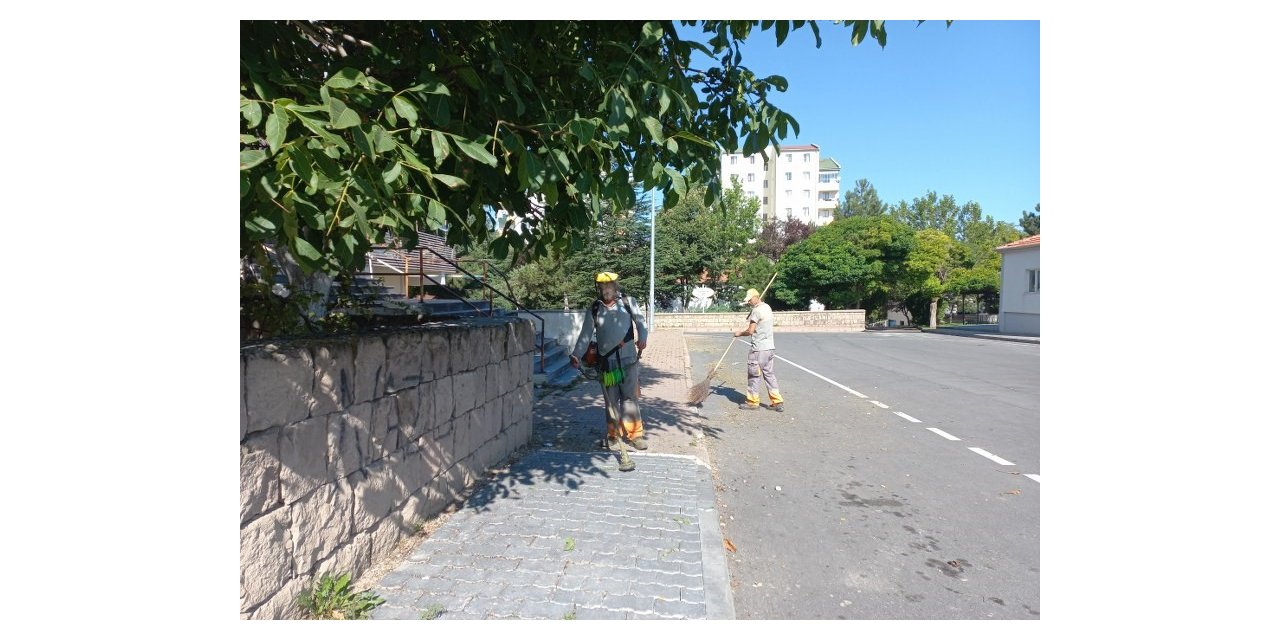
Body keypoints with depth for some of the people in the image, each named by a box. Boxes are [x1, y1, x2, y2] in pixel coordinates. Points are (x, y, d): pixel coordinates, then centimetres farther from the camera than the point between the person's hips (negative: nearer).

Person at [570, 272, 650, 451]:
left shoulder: (627, 302, 4)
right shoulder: (595, 309, 7)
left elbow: (640, 321, -1)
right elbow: (585, 334, 7)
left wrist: (642, 338, -21)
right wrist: (576, 355, -2)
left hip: (628, 359, -1)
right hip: (606, 361, 1)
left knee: (630, 397, -2)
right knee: (611, 400, 7)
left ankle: (635, 434, 3)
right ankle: (613, 436, 18)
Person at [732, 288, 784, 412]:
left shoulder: (757, 310, -15)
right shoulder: (767, 308, 14)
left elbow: (750, 331, -14)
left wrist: (739, 333, 1)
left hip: (758, 348, -9)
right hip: (769, 347, 9)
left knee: (754, 375, 2)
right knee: (769, 373, 12)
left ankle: (753, 402, 10)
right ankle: (777, 401, 10)